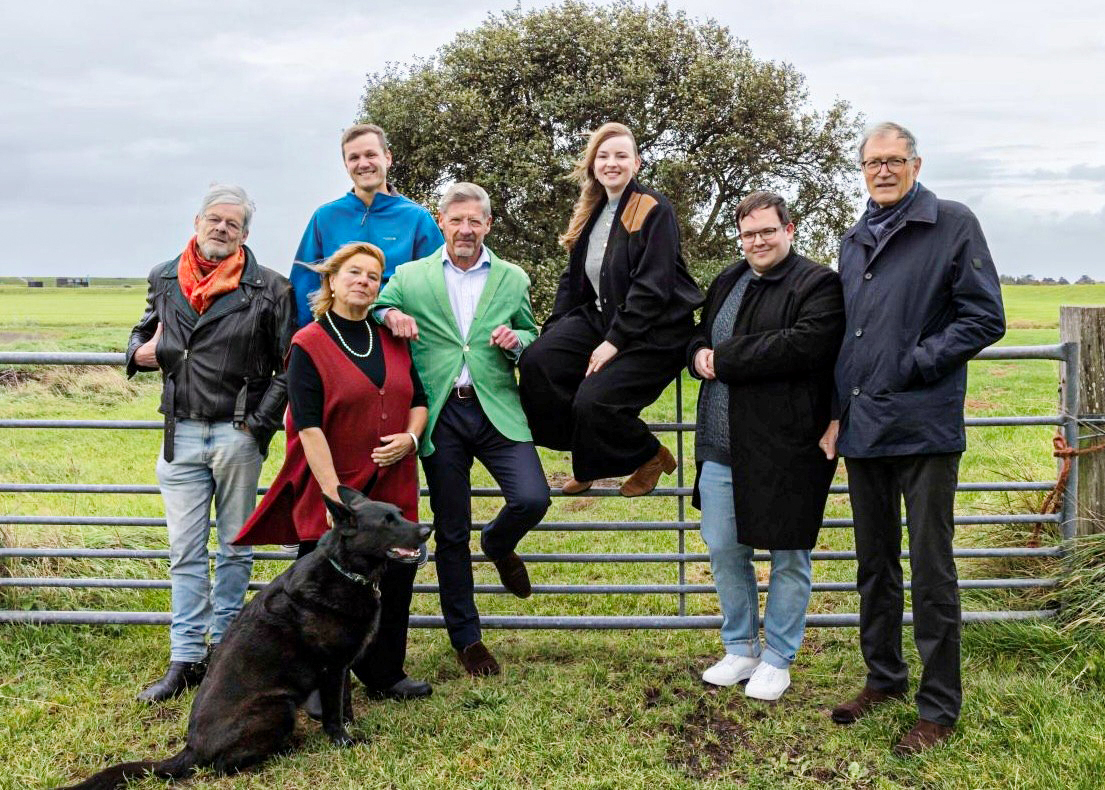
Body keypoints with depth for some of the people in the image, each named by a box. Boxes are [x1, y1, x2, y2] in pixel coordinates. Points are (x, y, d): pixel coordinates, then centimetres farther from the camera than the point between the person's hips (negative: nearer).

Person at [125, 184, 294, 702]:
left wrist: (260, 423, -8)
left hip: (237, 434, -3)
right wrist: (140, 353, -1)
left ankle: (223, 645, 23)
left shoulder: (268, 288, -3)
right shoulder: (164, 280, 9)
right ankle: (186, 658, 12)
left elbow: (290, 365, -2)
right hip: (180, 434, 3)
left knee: (234, 548, 9)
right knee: (185, 552, 6)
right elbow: (142, 333, 24)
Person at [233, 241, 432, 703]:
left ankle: (385, 676, 26)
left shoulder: (392, 341, 11)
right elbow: (309, 426, -13)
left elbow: (418, 399, 18)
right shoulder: (308, 345, -7)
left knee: (395, 581, 8)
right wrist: (334, 493, -19)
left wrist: (410, 437, -4)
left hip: (391, 488, 5)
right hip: (331, 488, -5)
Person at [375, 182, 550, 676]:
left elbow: (532, 339, 17)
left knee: (532, 499, -19)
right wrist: (388, 315, -11)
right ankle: (465, 639, 21)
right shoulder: (409, 277, 8)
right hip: (441, 414, 0)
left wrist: (516, 341, -7)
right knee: (451, 532, 6)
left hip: (497, 410, 1)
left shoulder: (512, 279, 11)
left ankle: (498, 545, 19)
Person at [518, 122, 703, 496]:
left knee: (594, 400, -24)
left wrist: (615, 341, -20)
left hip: (653, 330, -7)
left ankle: (650, 457, 9)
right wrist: (551, 331, 3)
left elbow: (652, 285, -18)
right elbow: (572, 280, 16)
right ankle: (588, 458, 2)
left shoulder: (654, 209, -11)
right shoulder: (591, 213, 12)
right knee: (537, 360, -16)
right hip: (600, 317, 7)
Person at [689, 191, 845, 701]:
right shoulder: (728, 281, 15)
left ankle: (777, 659, 24)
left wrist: (723, 359, -17)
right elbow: (699, 338, 22)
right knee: (723, 550, 13)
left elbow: (803, 345, -24)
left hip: (785, 448, -6)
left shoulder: (818, 284, -8)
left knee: (788, 558, 7)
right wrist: (698, 354, -4)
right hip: (722, 445, 7)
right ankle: (740, 649, 31)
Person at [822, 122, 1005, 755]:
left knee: (931, 572, 0)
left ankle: (940, 707, 12)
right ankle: (885, 678, 32)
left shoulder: (953, 224, -4)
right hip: (862, 429, 7)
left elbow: (986, 318, -8)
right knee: (875, 564, 16)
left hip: (924, 426, -6)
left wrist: (916, 365, -15)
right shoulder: (855, 240, 15)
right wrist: (837, 412, 13)